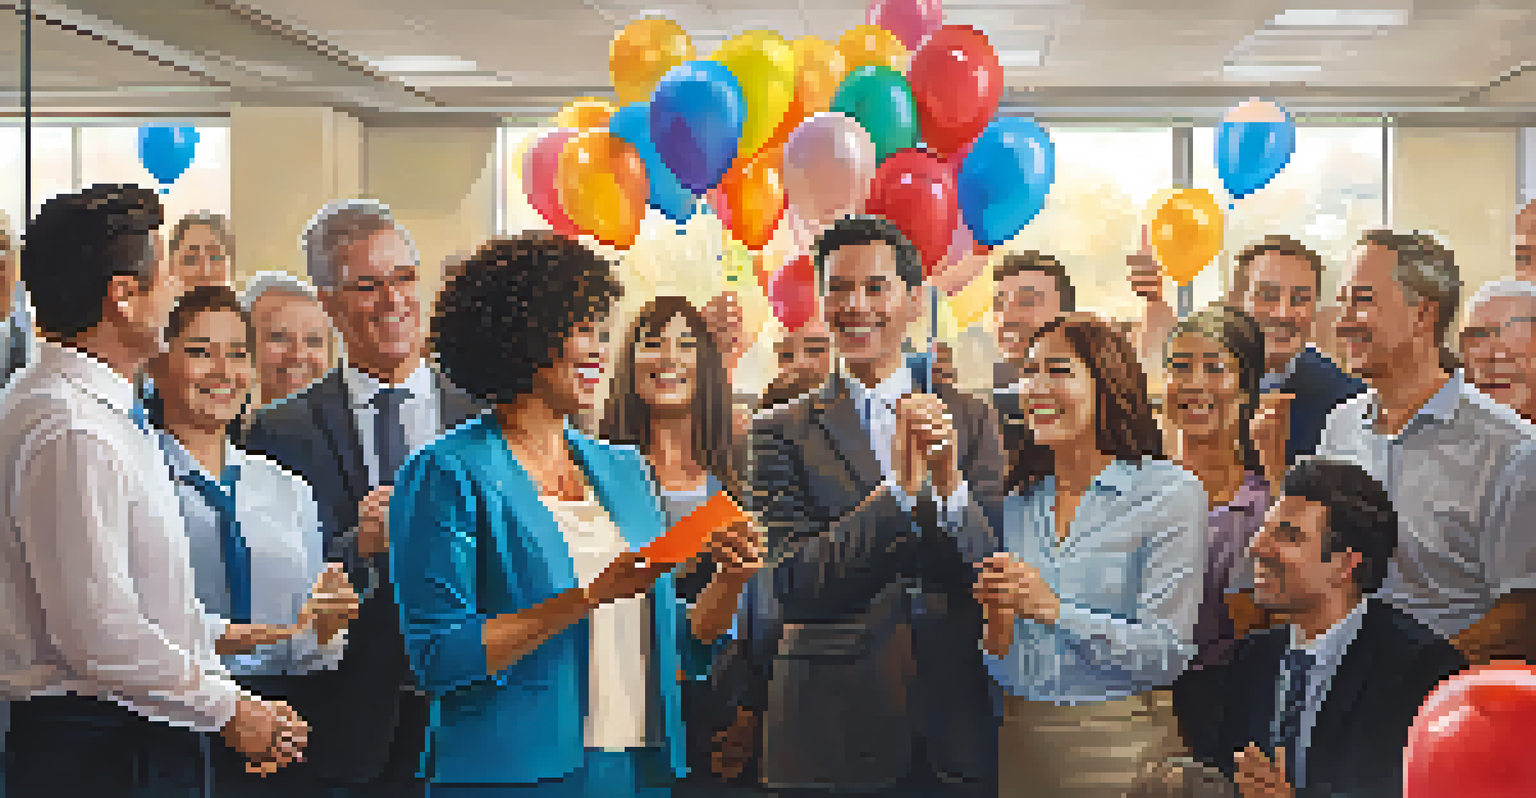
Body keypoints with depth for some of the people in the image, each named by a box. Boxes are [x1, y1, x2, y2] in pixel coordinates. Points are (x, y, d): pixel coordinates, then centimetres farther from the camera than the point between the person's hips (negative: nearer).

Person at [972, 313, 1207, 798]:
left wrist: (1055, 611, -20)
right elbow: (1001, 667, 13)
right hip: (1020, 743, 5)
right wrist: (997, 634, -8)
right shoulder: (1017, 503, 9)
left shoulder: (1172, 493, -7)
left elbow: (1167, 655, -14)